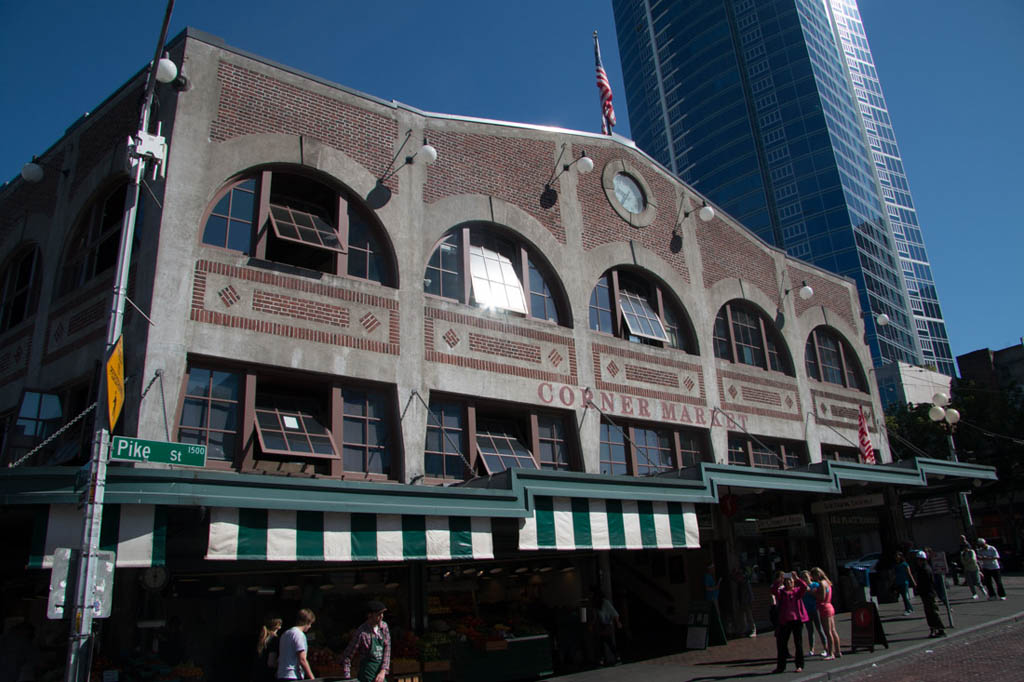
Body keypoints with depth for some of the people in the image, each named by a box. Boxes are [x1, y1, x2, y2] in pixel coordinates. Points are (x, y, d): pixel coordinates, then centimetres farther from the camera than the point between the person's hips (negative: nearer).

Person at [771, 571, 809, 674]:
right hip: (785, 621, 1)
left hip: (797, 619, -1)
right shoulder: (781, 592, 6)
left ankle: (799, 665, 15)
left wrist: (797, 578, -23)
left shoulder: (797, 591, 6)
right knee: (781, 643, 3)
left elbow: (804, 587, -13)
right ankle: (780, 666, 13)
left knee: (798, 642, 4)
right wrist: (779, 581, -23)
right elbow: (773, 590, -14)